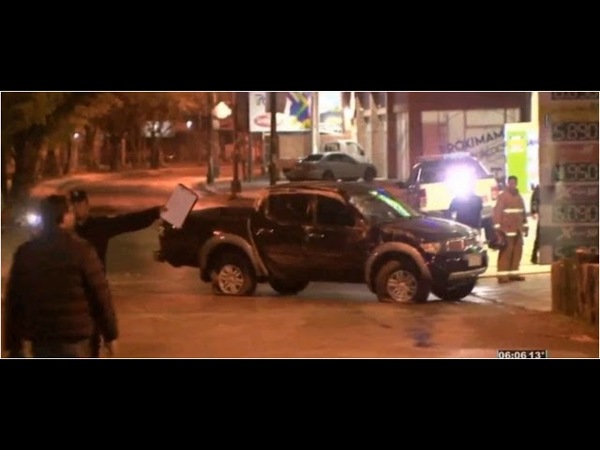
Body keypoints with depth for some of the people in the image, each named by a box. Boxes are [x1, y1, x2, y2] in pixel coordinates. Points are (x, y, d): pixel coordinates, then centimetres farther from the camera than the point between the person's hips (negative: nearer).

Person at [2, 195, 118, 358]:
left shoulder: (24, 252, 5)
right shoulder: (81, 249, -8)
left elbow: (13, 299, 7)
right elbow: (100, 294, -8)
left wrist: (13, 344, 13)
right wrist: (110, 334, 2)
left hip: (40, 340, 4)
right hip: (74, 339, -4)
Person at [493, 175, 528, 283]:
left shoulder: (519, 197, 16)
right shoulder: (502, 196, -5)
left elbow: (523, 212, 22)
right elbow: (497, 212, -11)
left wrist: (525, 226, 18)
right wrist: (498, 228, -17)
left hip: (518, 230, 7)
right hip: (507, 229, -7)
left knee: (517, 252, 7)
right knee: (505, 253, -9)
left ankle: (513, 273, 14)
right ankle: (502, 275, -10)